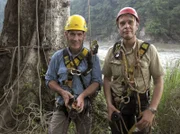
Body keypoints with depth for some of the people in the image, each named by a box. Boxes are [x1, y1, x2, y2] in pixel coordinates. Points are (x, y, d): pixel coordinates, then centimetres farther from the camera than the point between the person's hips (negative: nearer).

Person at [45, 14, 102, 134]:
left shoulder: (92, 57, -5)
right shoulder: (58, 57, -2)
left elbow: (97, 81, -8)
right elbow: (50, 79, 3)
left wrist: (82, 95, -24)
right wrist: (62, 92, -16)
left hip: (84, 105, 0)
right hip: (62, 105, 0)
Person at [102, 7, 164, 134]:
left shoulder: (149, 49, -9)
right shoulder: (112, 51, -2)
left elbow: (158, 81, -7)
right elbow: (107, 79, 6)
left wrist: (152, 110, -15)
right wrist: (109, 105, -6)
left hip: (142, 105, -2)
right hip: (117, 106, 2)